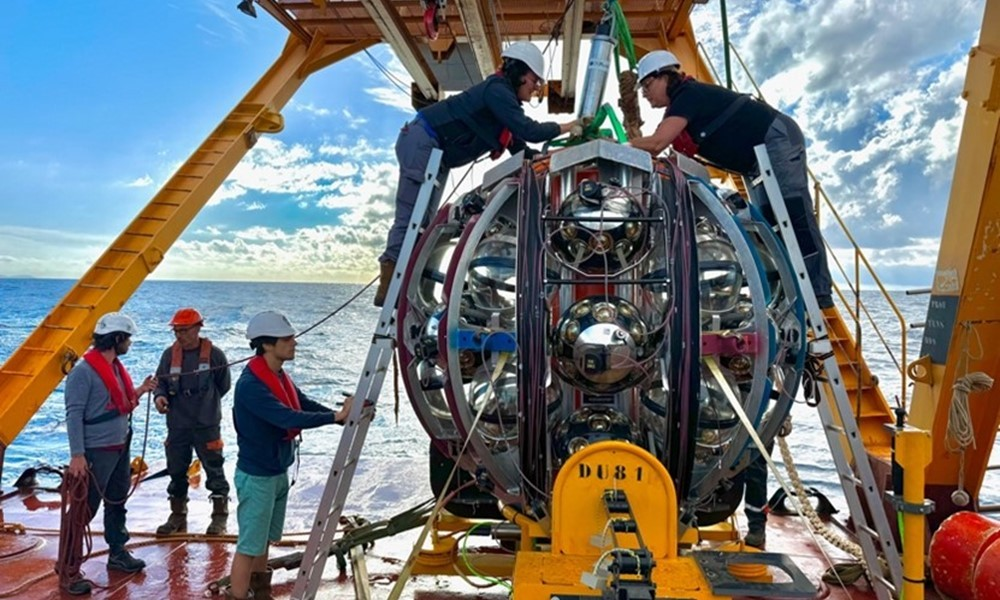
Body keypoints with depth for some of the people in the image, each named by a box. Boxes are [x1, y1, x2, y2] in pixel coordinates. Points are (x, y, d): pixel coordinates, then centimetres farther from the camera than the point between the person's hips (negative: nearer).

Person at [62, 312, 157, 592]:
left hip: (121, 447, 9)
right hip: (97, 451, -9)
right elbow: (74, 415, -20)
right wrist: (77, 455, -23)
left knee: (117, 503, 19)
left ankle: (118, 553, 34)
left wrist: (140, 391, 3)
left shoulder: (116, 366, 8)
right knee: (84, 510, 0)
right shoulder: (84, 371, -18)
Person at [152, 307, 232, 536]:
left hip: (206, 425, -4)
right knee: (176, 471, 14)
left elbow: (224, 386, 2)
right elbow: (161, 382, 8)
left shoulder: (214, 354, -8)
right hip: (177, 425, 4)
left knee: (214, 470, 3)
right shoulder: (170, 354, 2)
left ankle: (220, 517, 15)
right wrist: (160, 396, -12)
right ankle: (178, 516, 29)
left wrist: (204, 402, 5)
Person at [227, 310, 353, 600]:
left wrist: (346, 416, -12)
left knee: (264, 541, 20)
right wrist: (336, 416, -34)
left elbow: (307, 406, 1)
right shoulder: (250, 384, -24)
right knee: (249, 546, 1)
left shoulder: (280, 377, 5)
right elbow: (288, 418, -32)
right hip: (256, 476, -9)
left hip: (279, 473, 9)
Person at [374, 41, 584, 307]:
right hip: (421, 142, -10)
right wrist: (566, 127, -11)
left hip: (437, 154, 10)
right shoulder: (497, 91, -15)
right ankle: (389, 285, -14)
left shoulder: (505, 97, 15)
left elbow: (519, 148, 16)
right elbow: (529, 131, -24)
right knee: (411, 217, -14)